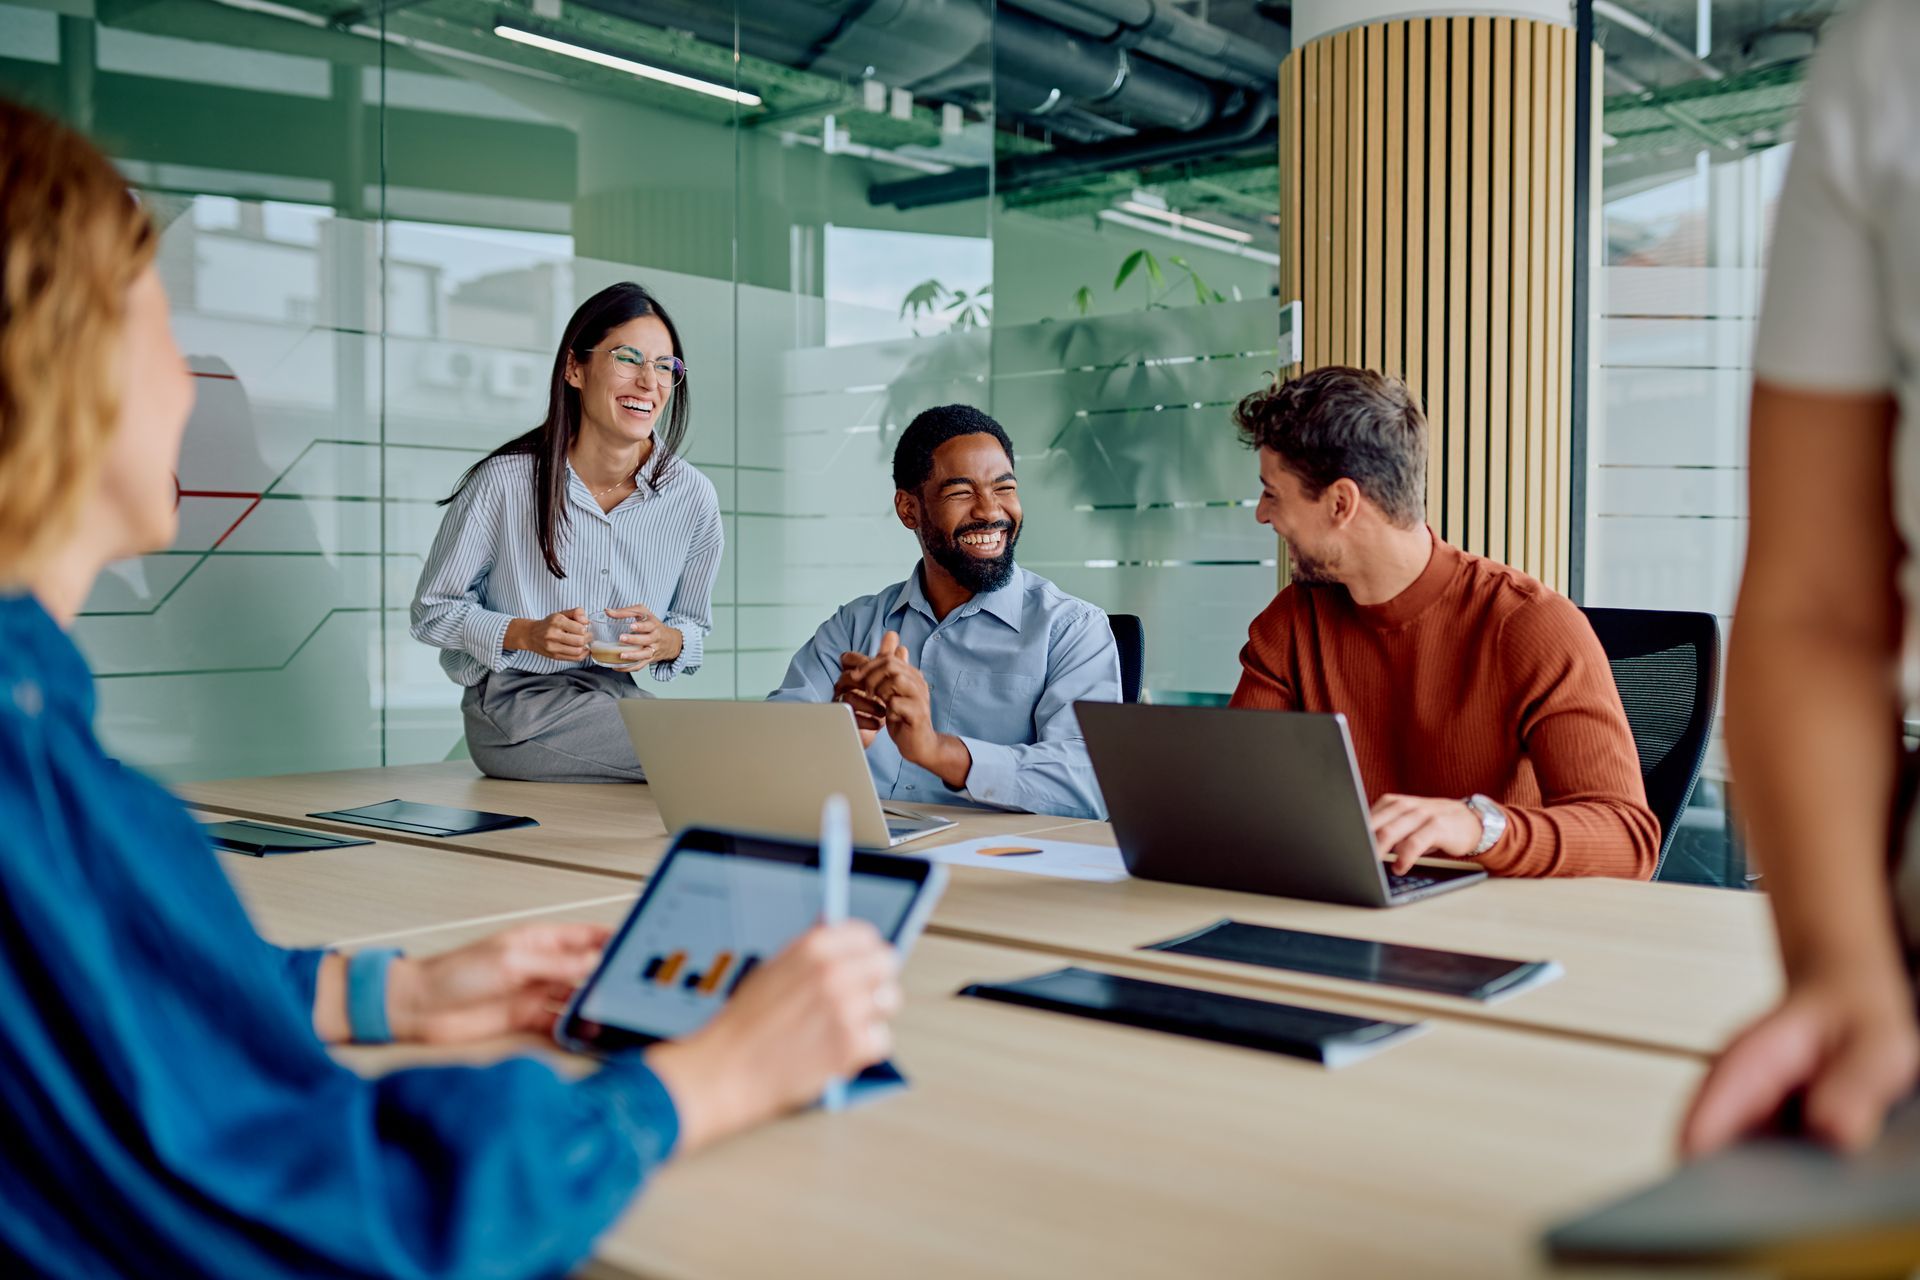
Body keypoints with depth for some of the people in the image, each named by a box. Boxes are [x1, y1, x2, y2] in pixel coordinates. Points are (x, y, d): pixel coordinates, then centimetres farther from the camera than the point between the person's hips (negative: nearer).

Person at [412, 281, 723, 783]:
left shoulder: (692, 495, -3)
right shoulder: (504, 481, -12)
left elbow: (693, 625, 10)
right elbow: (432, 611, -3)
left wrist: (665, 642, -14)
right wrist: (526, 634, -20)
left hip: (615, 696, 5)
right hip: (513, 701, -5)